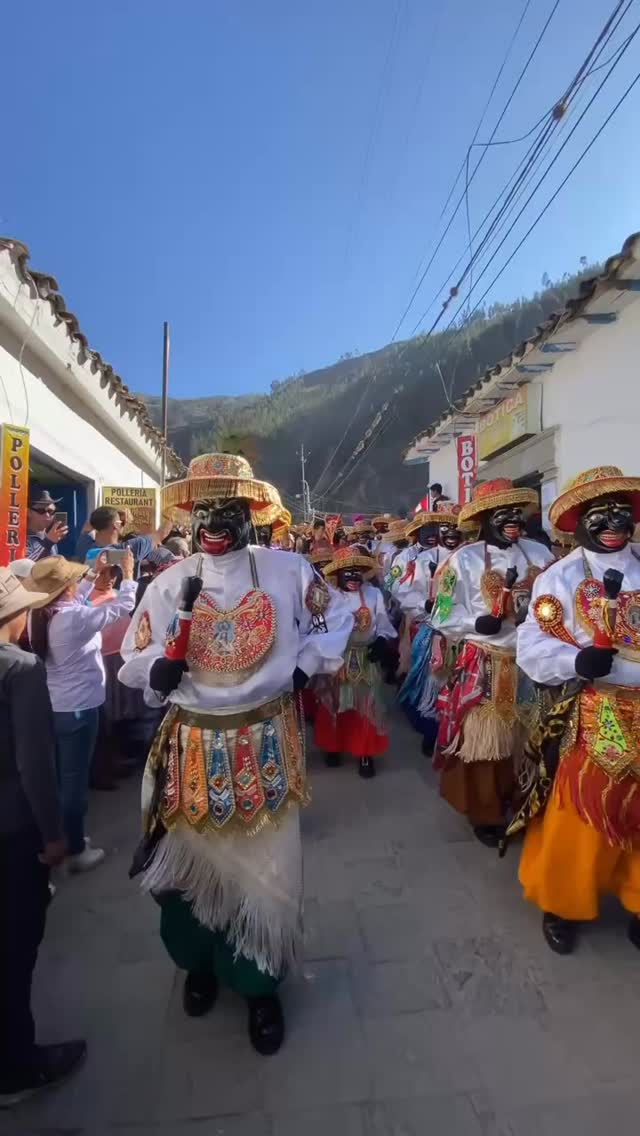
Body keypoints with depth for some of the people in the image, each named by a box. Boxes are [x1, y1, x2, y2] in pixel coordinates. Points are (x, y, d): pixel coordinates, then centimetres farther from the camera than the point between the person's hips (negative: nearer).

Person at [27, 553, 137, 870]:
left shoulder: (40, 615, -2)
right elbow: (122, 606, -18)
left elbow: (74, 599, 17)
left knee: (57, 776, 21)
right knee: (75, 779, 5)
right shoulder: (74, 618, -25)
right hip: (77, 708, -8)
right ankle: (77, 851, 21)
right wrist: (127, 575, -4)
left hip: (49, 706, 8)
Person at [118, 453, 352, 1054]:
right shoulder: (169, 583, -4)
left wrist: (304, 666, -3)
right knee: (191, 860, 18)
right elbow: (131, 660, 4)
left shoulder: (288, 570, -6)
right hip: (193, 747, 1)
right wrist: (158, 670, -17)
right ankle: (200, 960, 50)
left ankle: (260, 982, 40)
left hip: (267, 745, -1)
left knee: (265, 866, 12)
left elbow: (335, 620, 8)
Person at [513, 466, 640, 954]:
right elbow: (532, 648, -10)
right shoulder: (558, 578, -5)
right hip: (585, 720, -3)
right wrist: (577, 661, -26)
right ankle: (563, 902, 31)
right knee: (576, 819, 8)